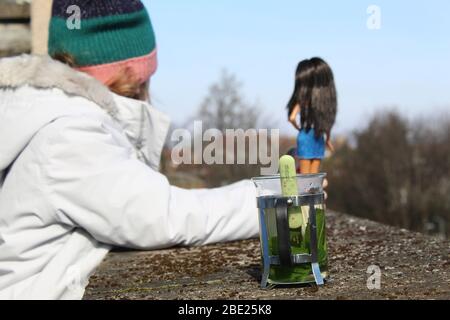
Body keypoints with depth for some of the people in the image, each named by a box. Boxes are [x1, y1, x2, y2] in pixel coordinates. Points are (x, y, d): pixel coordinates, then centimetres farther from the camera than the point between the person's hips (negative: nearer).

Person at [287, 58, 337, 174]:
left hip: (305, 136, -3)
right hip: (319, 138, 3)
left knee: (304, 174, 5)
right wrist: (328, 139, 13)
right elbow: (328, 121, 3)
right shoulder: (325, 98, 0)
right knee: (314, 175, 10)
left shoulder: (303, 98, -8)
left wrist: (299, 128, 4)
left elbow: (292, 118, -15)